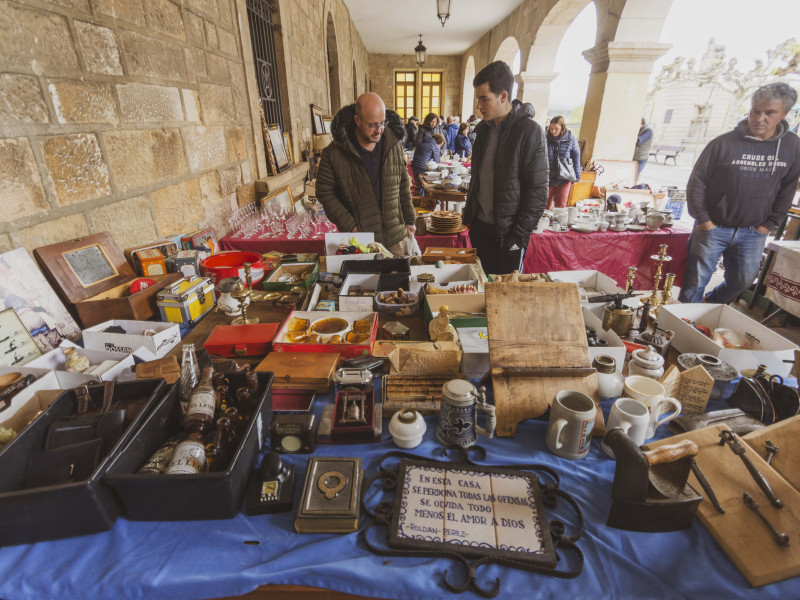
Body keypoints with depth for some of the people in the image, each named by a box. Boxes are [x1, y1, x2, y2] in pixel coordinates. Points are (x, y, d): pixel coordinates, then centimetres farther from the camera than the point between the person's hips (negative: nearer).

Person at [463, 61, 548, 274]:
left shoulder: (530, 131, -12)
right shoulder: (483, 128, 8)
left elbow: (537, 191, -13)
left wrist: (518, 235, -15)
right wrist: (469, 214, 13)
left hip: (507, 232, -6)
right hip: (480, 225, 6)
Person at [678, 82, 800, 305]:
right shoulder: (724, 143, -10)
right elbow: (697, 181, -7)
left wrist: (771, 223, 3)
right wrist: (702, 219, -9)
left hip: (754, 232, 4)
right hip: (713, 227, -4)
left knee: (744, 280, 12)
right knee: (696, 280, 2)